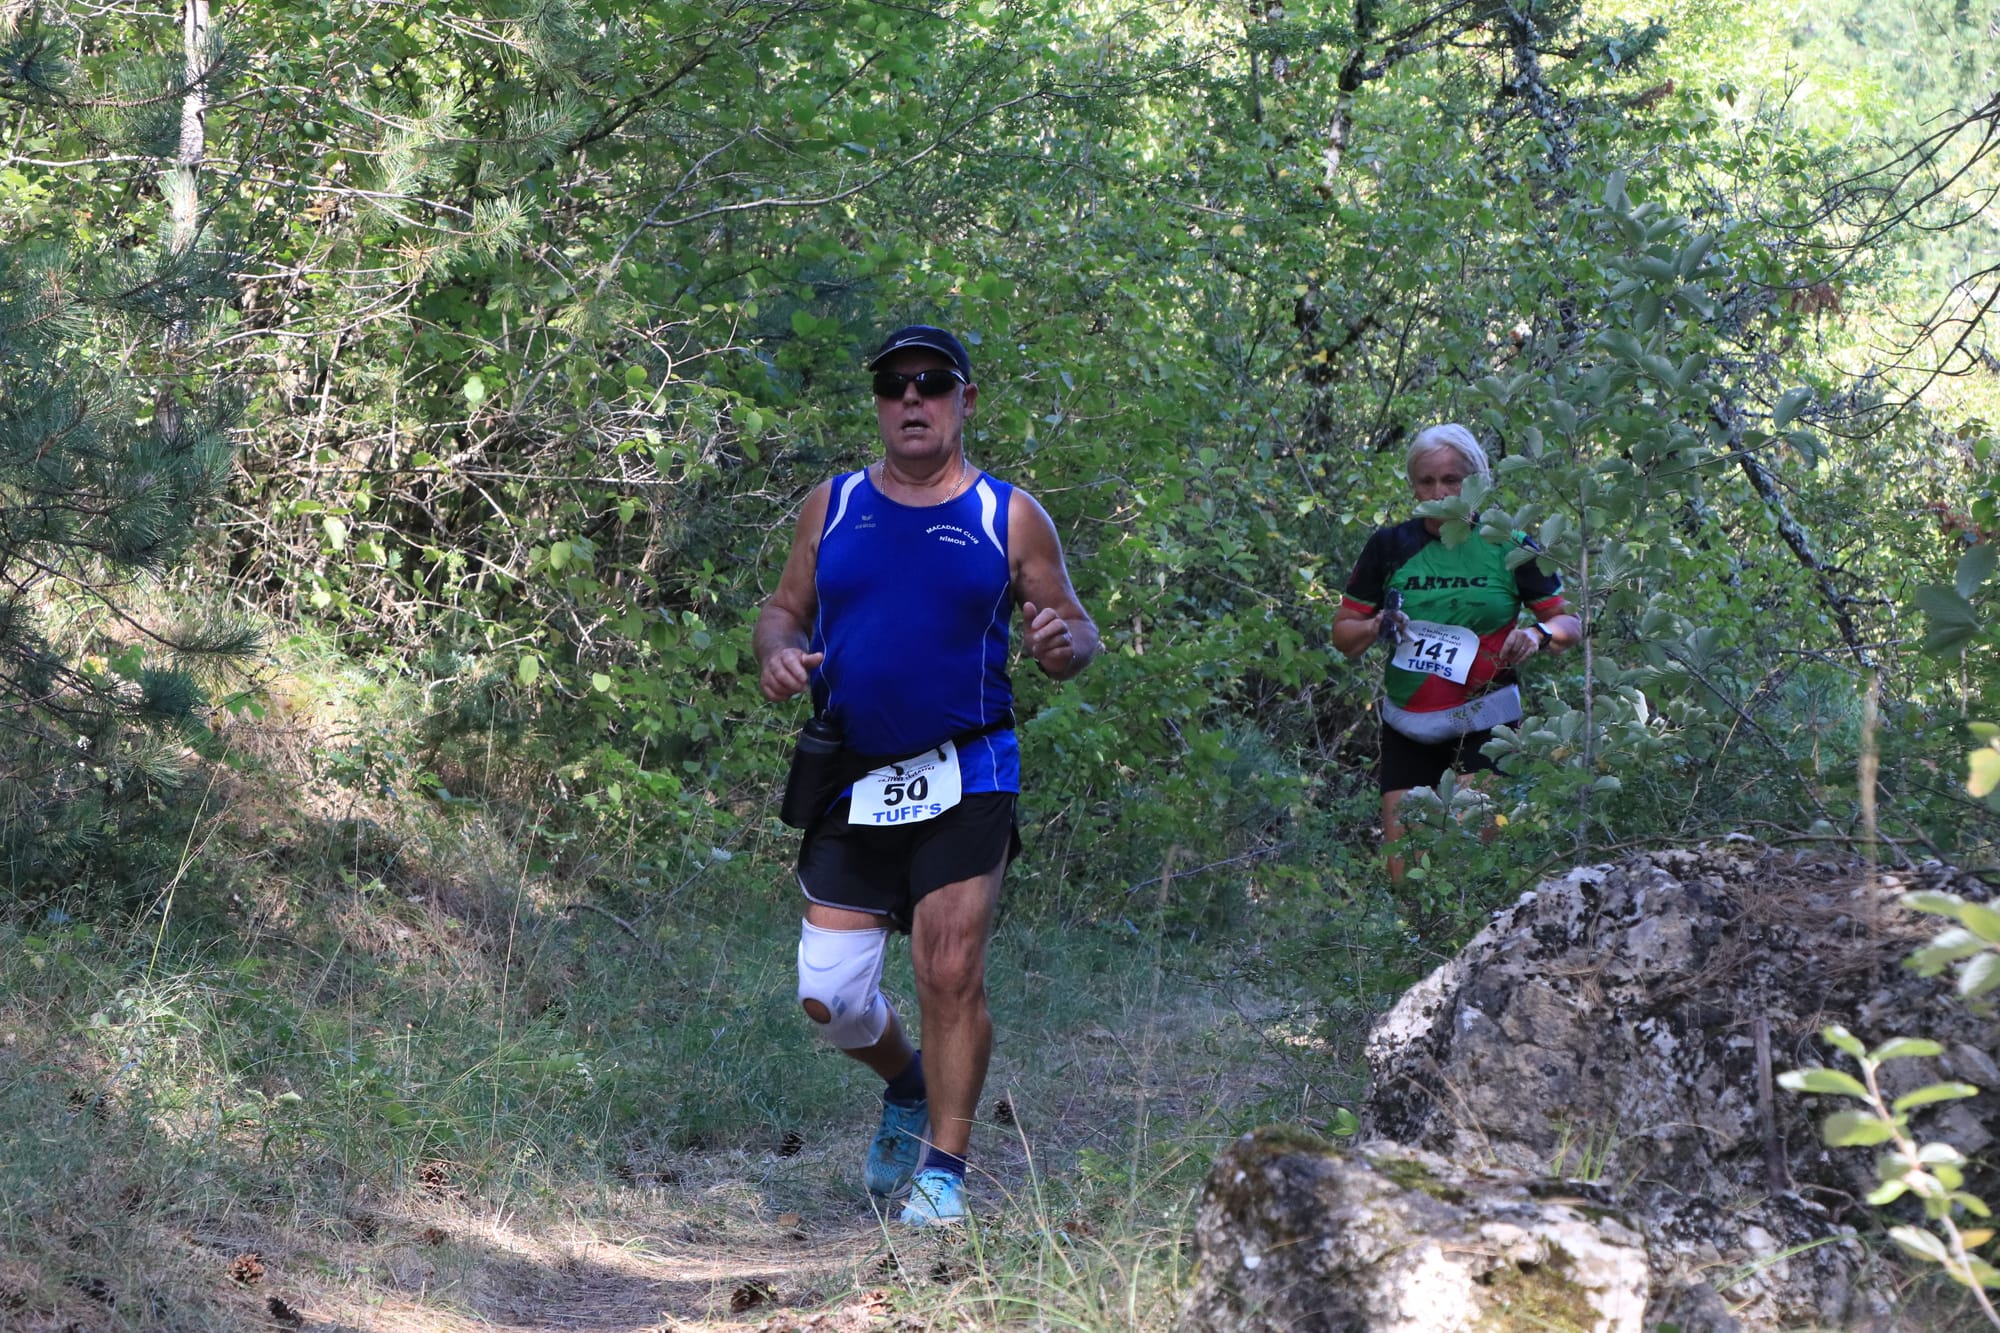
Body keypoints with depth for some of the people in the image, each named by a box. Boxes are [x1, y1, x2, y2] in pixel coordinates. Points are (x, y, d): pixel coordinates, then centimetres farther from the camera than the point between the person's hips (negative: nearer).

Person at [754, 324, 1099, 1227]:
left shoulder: (1010, 518, 2)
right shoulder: (833, 506, 8)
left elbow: (1074, 629, 5)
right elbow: (784, 611, 14)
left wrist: (1064, 644, -19)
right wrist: (778, 654, -9)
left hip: (964, 779, -3)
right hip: (852, 784, 3)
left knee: (950, 974, -11)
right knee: (829, 997, 2)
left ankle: (943, 1168, 2)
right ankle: (908, 1086, 33)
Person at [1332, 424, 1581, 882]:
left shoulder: (1510, 546, -1)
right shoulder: (1390, 545, 5)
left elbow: (1570, 623, 6)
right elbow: (1343, 631, 11)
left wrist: (1540, 633, -16)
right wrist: (1376, 627, -11)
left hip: (1484, 723, -3)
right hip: (1407, 727, 3)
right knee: (1403, 873, -2)